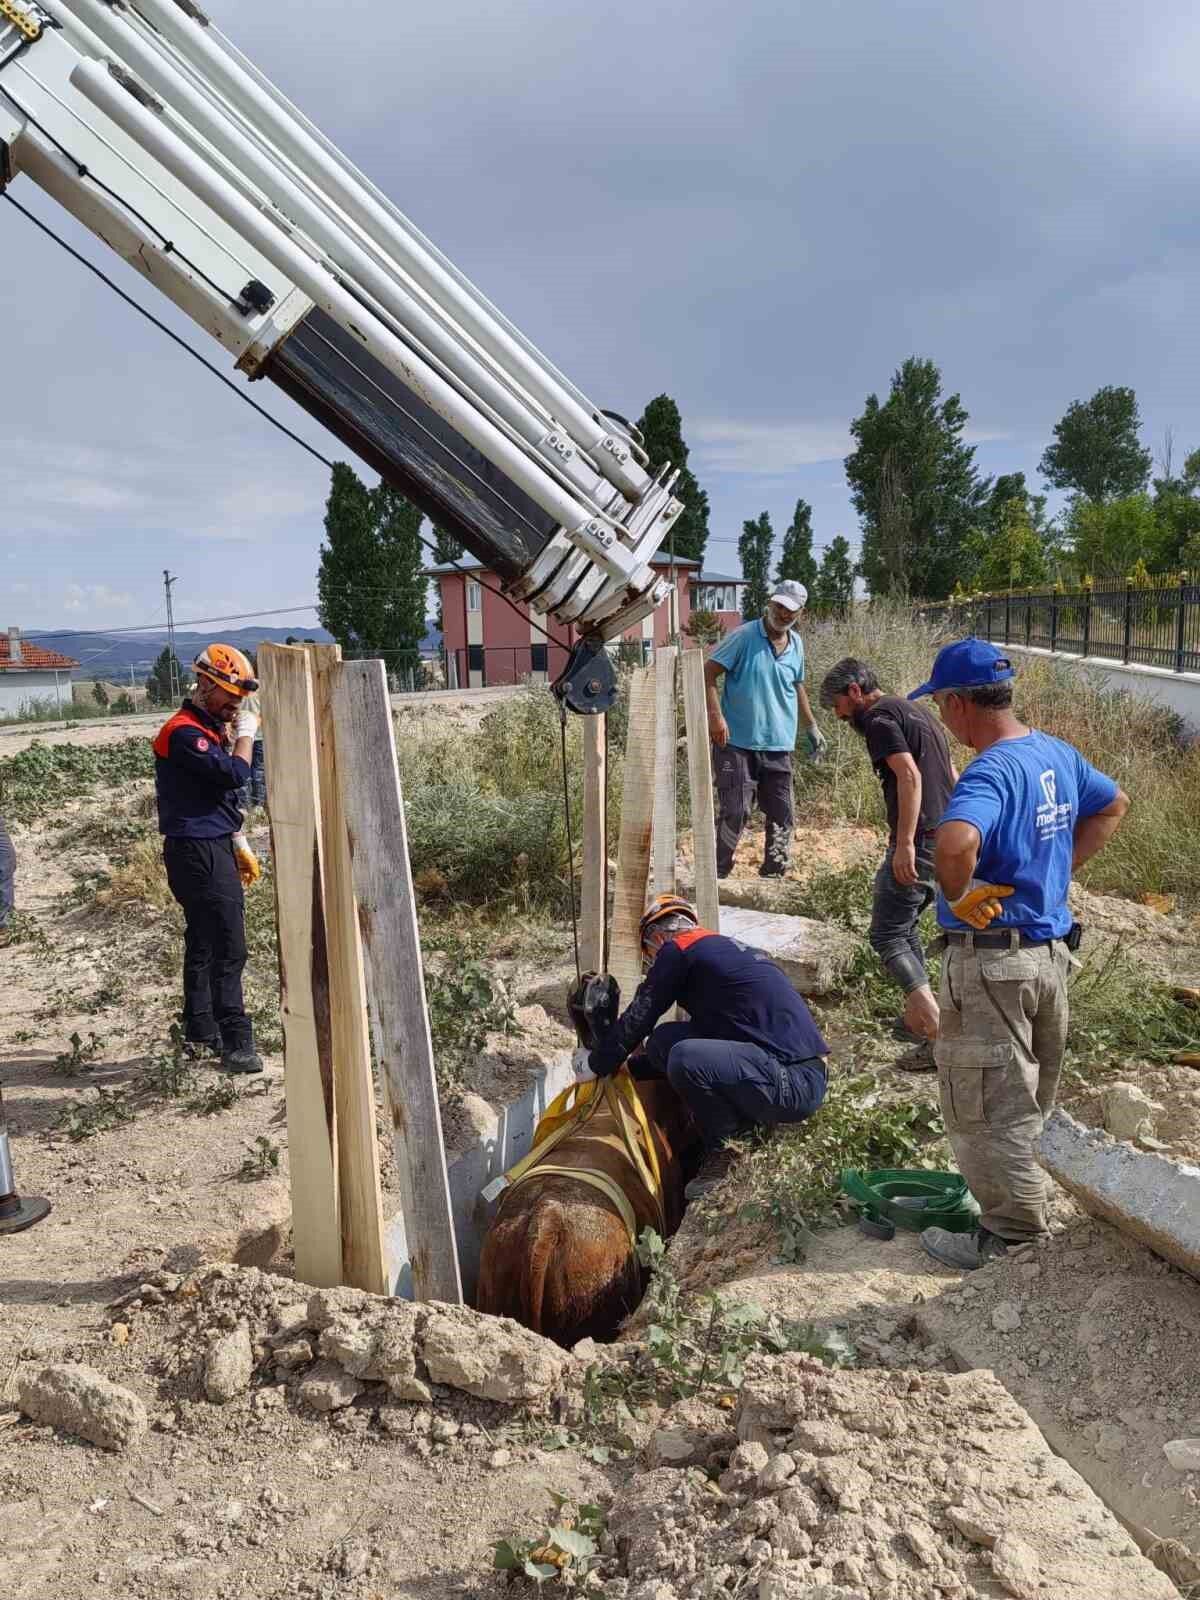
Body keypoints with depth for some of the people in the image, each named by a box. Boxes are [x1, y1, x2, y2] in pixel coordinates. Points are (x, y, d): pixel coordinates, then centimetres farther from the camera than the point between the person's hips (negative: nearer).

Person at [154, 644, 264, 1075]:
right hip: (197, 852, -10)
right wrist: (246, 735, -10)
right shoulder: (184, 732, -15)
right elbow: (233, 774, -26)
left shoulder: (211, 728, 16)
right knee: (228, 947, -11)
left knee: (203, 943, 16)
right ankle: (235, 1043, -7)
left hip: (214, 849, 10)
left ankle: (201, 1034, 26)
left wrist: (239, 845, 22)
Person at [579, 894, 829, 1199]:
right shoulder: (723, 948, 21)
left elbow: (638, 1020, 1)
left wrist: (596, 1064, 18)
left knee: (685, 1058, -27)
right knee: (666, 1040, 8)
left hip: (796, 1084, -9)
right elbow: (703, 1031, 29)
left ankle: (725, 1153, -4)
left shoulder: (678, 949, -5)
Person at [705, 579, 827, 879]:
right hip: (738, 743, -6)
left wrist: (811, 726, 22)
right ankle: (717, 876, 6)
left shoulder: (796, 644, 11)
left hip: (779, 746, 6)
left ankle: (773, 876, 22)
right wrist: (715, 715, -21)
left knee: (782, 815, 8)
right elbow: (708, 672, -10)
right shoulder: (744, 637, -8)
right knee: (735, 812, -7)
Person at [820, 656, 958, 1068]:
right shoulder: (916, 712, 21)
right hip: (947, 839, 10)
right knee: (905, 929, 21)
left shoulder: (879, 717, -8)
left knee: (887, 935, -4)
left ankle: (940, 1033, -12)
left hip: (918, 843, -10)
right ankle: (917, 1018, 28)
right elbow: (952, 778, 23)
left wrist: (905, 843, -24)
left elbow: (910, 776, -21)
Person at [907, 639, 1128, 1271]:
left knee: (984, 1105, 7)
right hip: (1051, 949, 9)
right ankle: (1013, 1202, 41)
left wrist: (959, 895, -25)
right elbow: (1114, 805, 21)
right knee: (1030, 1096, 23)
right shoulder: (1059, 754, 3)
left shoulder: (991, 772, -25)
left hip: (992, 961, -9)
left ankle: (1013, 1237, 19)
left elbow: (953, 842, -45)